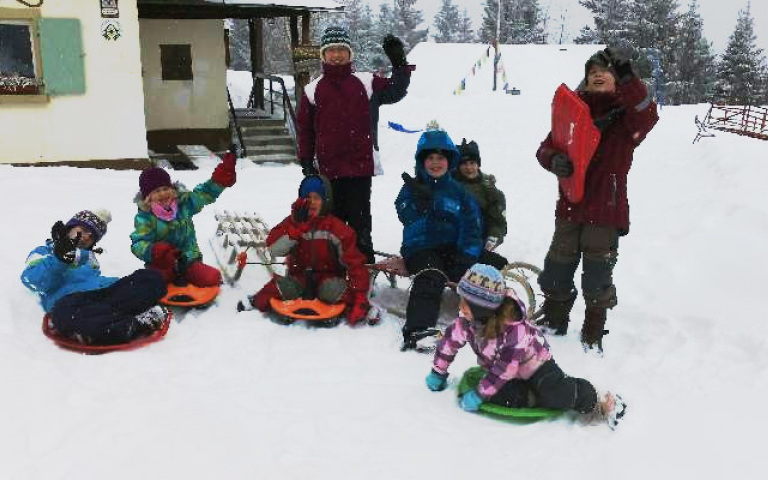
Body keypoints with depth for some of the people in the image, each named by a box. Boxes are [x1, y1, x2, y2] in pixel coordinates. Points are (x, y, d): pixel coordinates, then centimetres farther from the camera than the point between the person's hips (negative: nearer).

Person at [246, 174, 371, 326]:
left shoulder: (337, 228, -5)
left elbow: (354, 262, -9)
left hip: (328, 279, -2)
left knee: (333, 290, -36)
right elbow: (274, 249, -12)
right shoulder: (293, 222, 2)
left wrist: (360, 295, -21)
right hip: (299, 278, 2)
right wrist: (297, 225, -22)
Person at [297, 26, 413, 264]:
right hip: (327, 169, 2)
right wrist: (306, 162, 4)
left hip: (360, 166, -1)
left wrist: (399, 63, -11)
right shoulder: (313, 89, 7)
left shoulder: (366, 83, 5)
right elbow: (304, 128, 9)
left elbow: (395, 91, 2)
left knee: (360, 220, 3)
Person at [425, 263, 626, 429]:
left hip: (534, 364, -6)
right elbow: (450, 341, -4)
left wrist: (478, 396, -29)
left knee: (554, 395, -28)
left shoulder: (515, 330, -37)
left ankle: (599, 402, -4)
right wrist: (438, 373, 3)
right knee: (499, 397, -24)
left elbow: (504, 370, -34)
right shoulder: (467, 320, -19)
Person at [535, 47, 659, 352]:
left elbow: (647, 117, -26)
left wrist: (627, 78, -39)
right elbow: (546, 147, 5)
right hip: (570, 206, 3)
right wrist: (555, 161, -19)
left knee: (597, 279, 6)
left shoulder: (627, 112, -2)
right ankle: (553, 324, 33)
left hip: (607, 210, -3)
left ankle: (593, 336, 25)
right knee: (557, 273, 12)